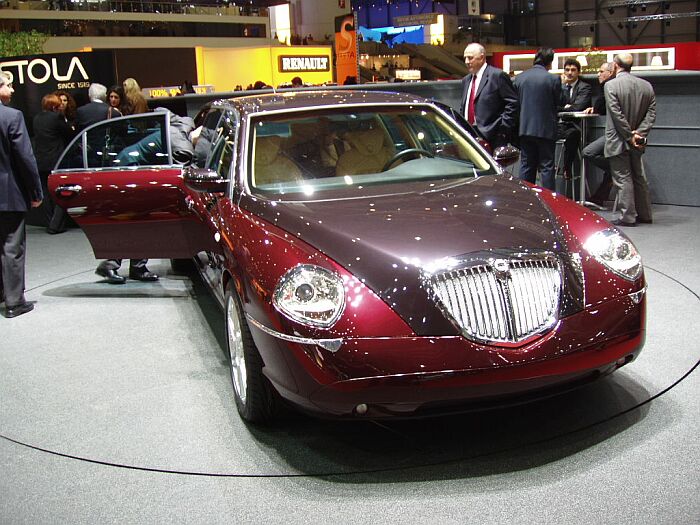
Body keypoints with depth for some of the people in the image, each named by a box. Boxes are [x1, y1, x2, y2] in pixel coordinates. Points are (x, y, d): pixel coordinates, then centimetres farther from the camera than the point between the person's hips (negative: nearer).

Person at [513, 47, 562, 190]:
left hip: (525, 128, 4)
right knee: (546, 167, 3)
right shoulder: (553, 79, -10)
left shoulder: (519, 78, 2)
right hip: (545, 129, -3)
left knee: (526, 166, 11)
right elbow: (559, 102, 0)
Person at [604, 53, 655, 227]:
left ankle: (628, 217, 0)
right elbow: (651, 113, 0)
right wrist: (639, 134, -6)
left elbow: (617, 114, -17)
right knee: (639, 177, 16)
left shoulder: (611, 85, -13)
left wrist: (630, 136, -12)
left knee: (623, 179, -1)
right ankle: (644, 214, 24)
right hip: (637, 143, 6)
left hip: (618, 141, -6)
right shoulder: (647, 86, 5)